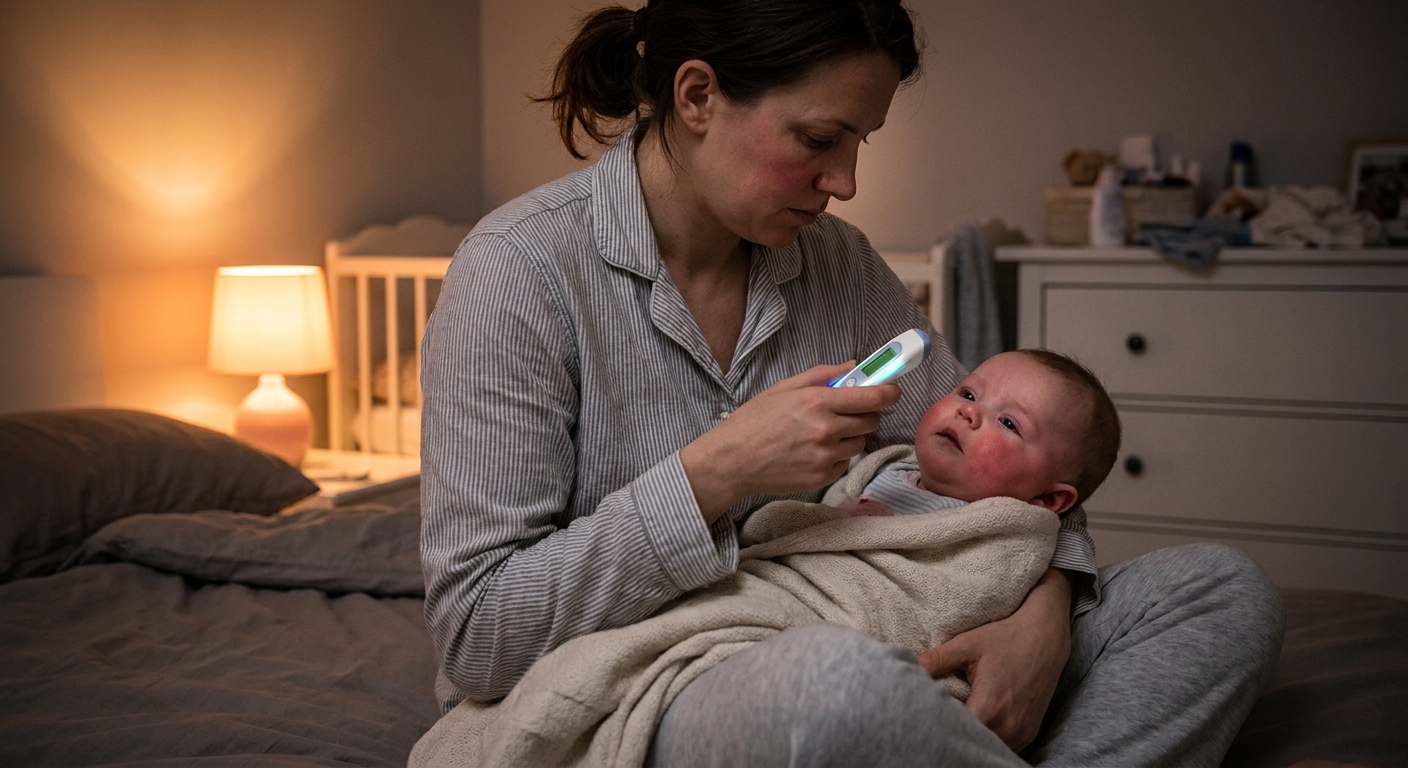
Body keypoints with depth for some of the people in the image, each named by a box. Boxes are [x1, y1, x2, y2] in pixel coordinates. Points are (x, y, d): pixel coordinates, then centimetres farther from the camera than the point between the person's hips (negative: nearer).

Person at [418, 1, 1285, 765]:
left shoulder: (838, 261, 5)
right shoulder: (522, 267, -14)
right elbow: (474, 633, -17)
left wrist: (1044, 613, -10)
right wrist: (712, 475, -24)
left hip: (805, 679, 7)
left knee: (1224, 589, -3)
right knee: (828, 680, -42)